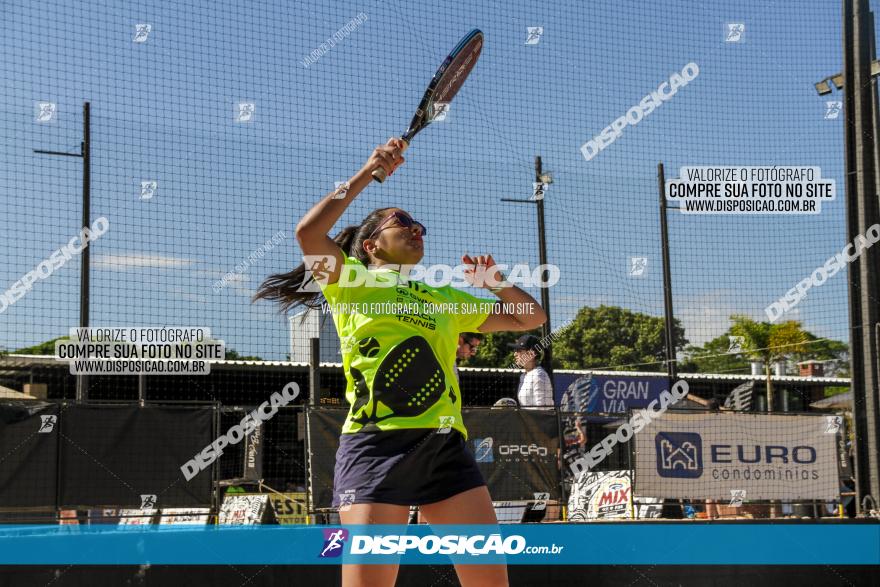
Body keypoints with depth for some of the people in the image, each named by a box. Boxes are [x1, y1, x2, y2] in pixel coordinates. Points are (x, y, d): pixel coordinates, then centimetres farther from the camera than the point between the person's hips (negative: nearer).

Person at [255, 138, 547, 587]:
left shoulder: (445, 299, 25)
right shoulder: (351, 285, 12)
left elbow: (531, 318, 31)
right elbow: (308, 232, -7)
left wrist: (495, 282, 13)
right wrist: (369, 171, -1)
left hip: (445, 445, 5)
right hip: (376, 444, -5)